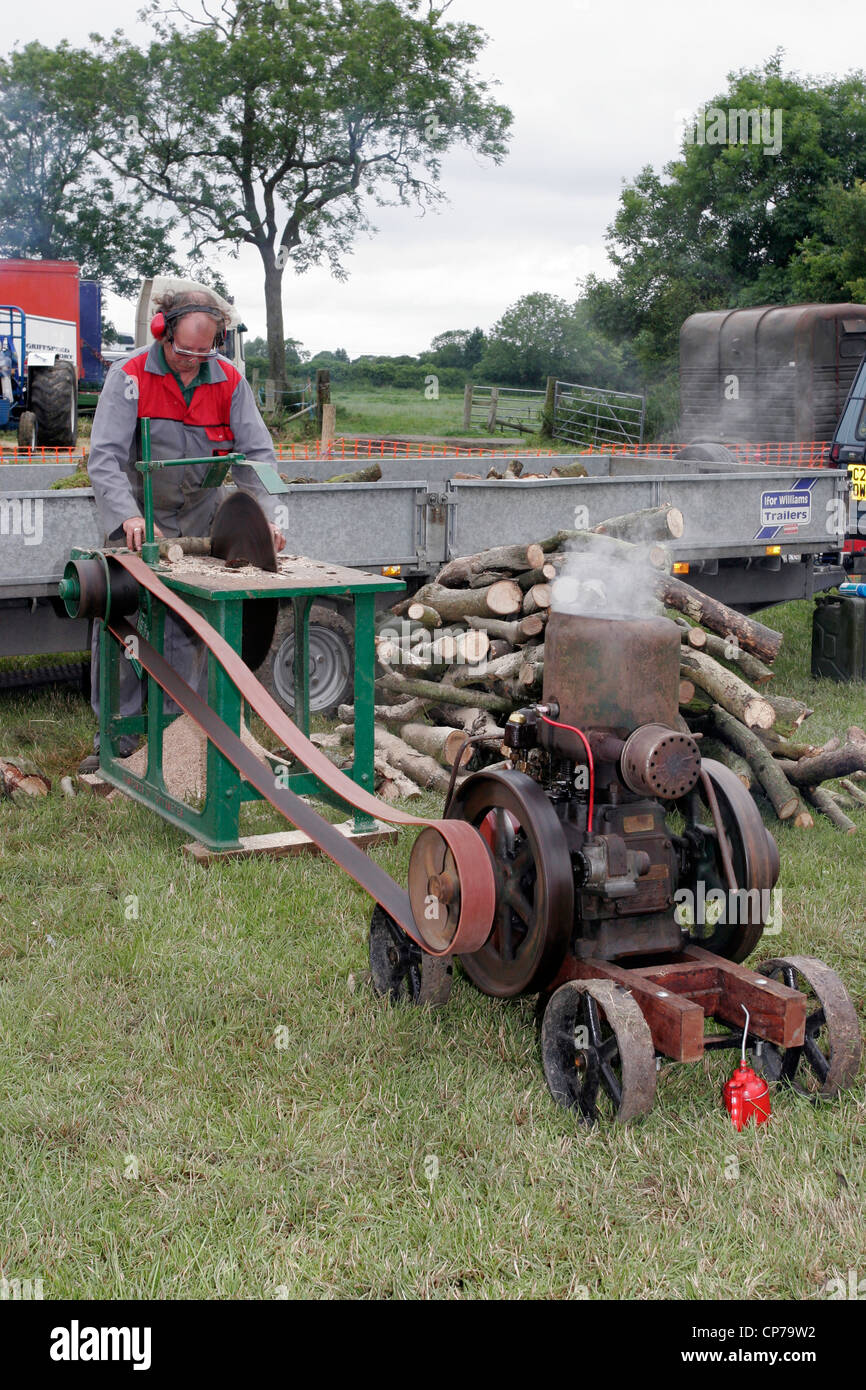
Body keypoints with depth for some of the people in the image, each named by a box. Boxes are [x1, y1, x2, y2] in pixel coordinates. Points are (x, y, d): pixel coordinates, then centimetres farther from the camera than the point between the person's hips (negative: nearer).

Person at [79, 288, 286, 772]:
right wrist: (128, 515, -38)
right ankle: (117, 736, 8)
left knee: (188, 631, 1)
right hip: (135, 518, -1)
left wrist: (265, 516, -24)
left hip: (198, 519, 1)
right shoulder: (129, 377, -15)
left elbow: (257, 453, -8)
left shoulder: (230, 382, -8)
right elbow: (104, 457, -22)